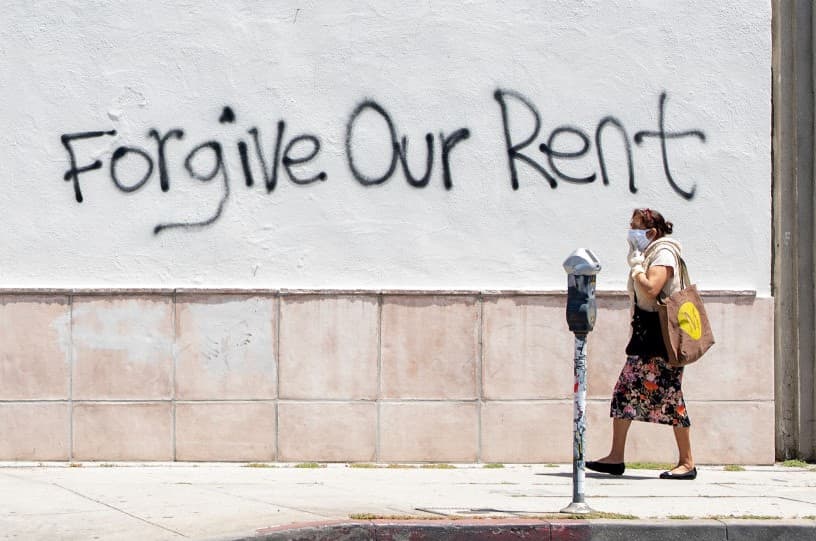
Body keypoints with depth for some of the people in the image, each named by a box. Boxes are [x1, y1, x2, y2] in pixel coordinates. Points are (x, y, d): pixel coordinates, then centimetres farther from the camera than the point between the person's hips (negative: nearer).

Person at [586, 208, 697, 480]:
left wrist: (636, 266, -13)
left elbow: (650, 290, -25)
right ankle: (616, 458, 8)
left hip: (662, 335, -10)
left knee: (669, 396, -7)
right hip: (645, 334, 10)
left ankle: (687, 462, -1)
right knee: (624, 392, 6)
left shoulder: (663, 254, -11)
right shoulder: (646, 254, 19)